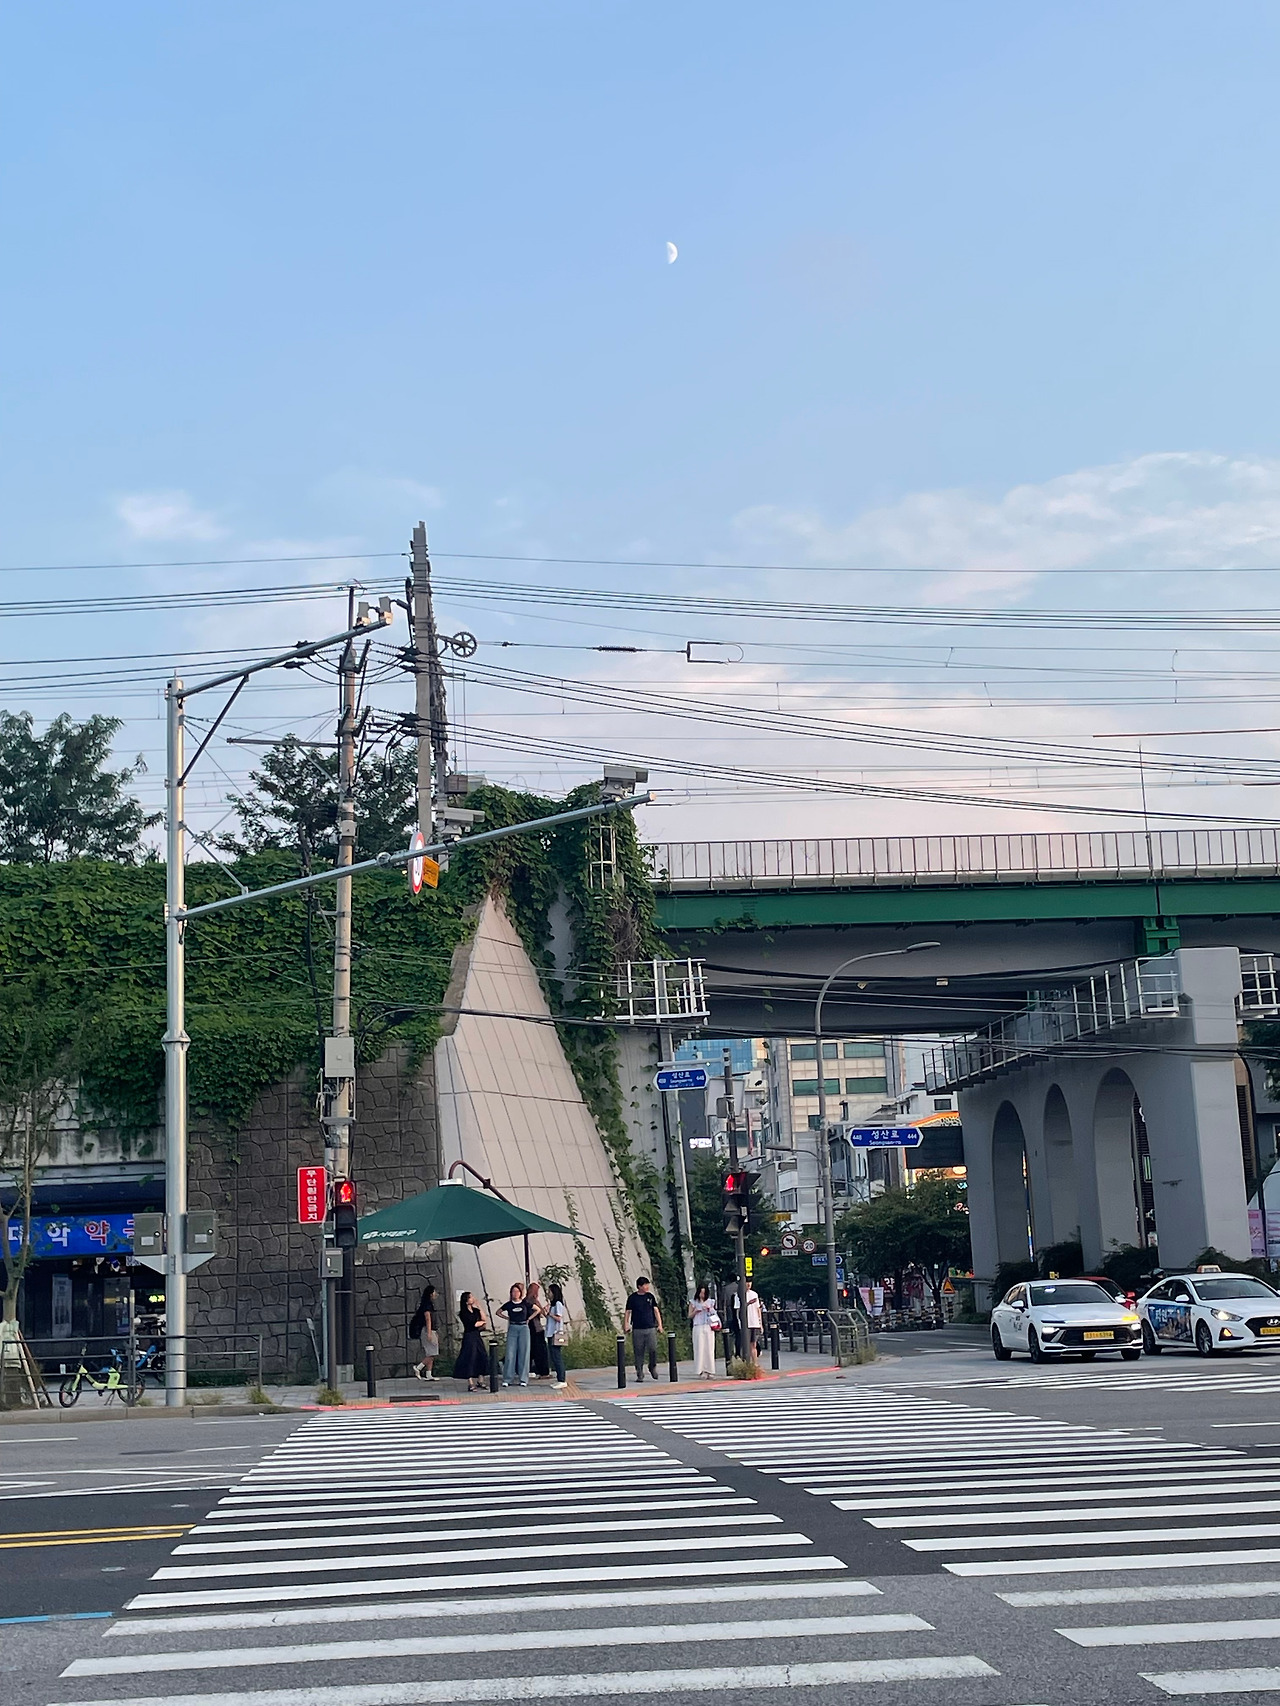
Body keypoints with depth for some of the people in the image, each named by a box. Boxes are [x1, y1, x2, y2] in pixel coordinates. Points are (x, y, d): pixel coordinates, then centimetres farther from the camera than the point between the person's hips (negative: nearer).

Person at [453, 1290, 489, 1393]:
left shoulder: (475, 1310, 12)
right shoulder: (463, 1313, -8)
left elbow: (484, 1319, 2)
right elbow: (472, 1324, -15)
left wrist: (479, 1307, -1)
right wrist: (482, 1323, 2)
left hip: (477, 1336, 7)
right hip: (469, 1337, -7)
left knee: (482, 1357, 5)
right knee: (470, 1359, -7)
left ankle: (480, 1382, 15)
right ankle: (470, 1385, -2)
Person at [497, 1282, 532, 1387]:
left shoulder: (525, 1303, 2)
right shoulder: (508, 1304, 4)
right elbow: (498, 1312, 19)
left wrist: (529, 1319, 6)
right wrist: (507, 1318, 8)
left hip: (523, 1328, 0)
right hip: (512, 1329, 0)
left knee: (523, 1353, 0)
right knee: (510, 1353, -3)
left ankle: (523, 1379, 6)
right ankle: (507, 1379, 0)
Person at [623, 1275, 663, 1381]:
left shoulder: (650, 1296, 9)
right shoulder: (632, 1298, 3)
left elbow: (656, 1311, 13)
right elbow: (628, 1312, 5)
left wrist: (660, 1325, 6)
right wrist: (625, 1325, -3)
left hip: (651, 1328, 1)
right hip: (637, 1329, -1)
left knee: (653, 1349, -8)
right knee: (638, 1352, 0)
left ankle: (653, 1367, 17)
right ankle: (640, 1374, 8)